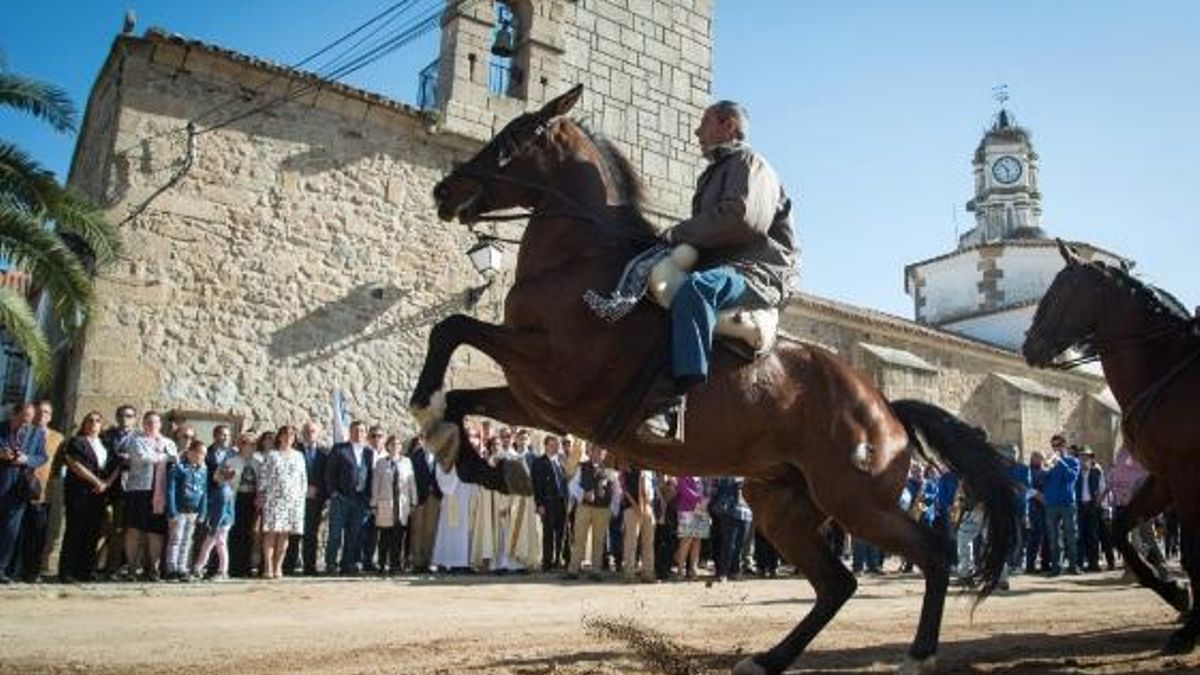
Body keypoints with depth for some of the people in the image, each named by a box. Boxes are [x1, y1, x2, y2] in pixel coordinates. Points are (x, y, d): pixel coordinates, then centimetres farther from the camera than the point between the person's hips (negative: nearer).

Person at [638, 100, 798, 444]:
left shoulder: (748, 163, 2)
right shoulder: (714, 174, 31)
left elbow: (740, 217, -18)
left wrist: (678, 234, -13)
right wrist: (675, 241, 10)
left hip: (758, 273, -10)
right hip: (717, 271, 10)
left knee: (695, 287, -40)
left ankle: (675, 397, -50)